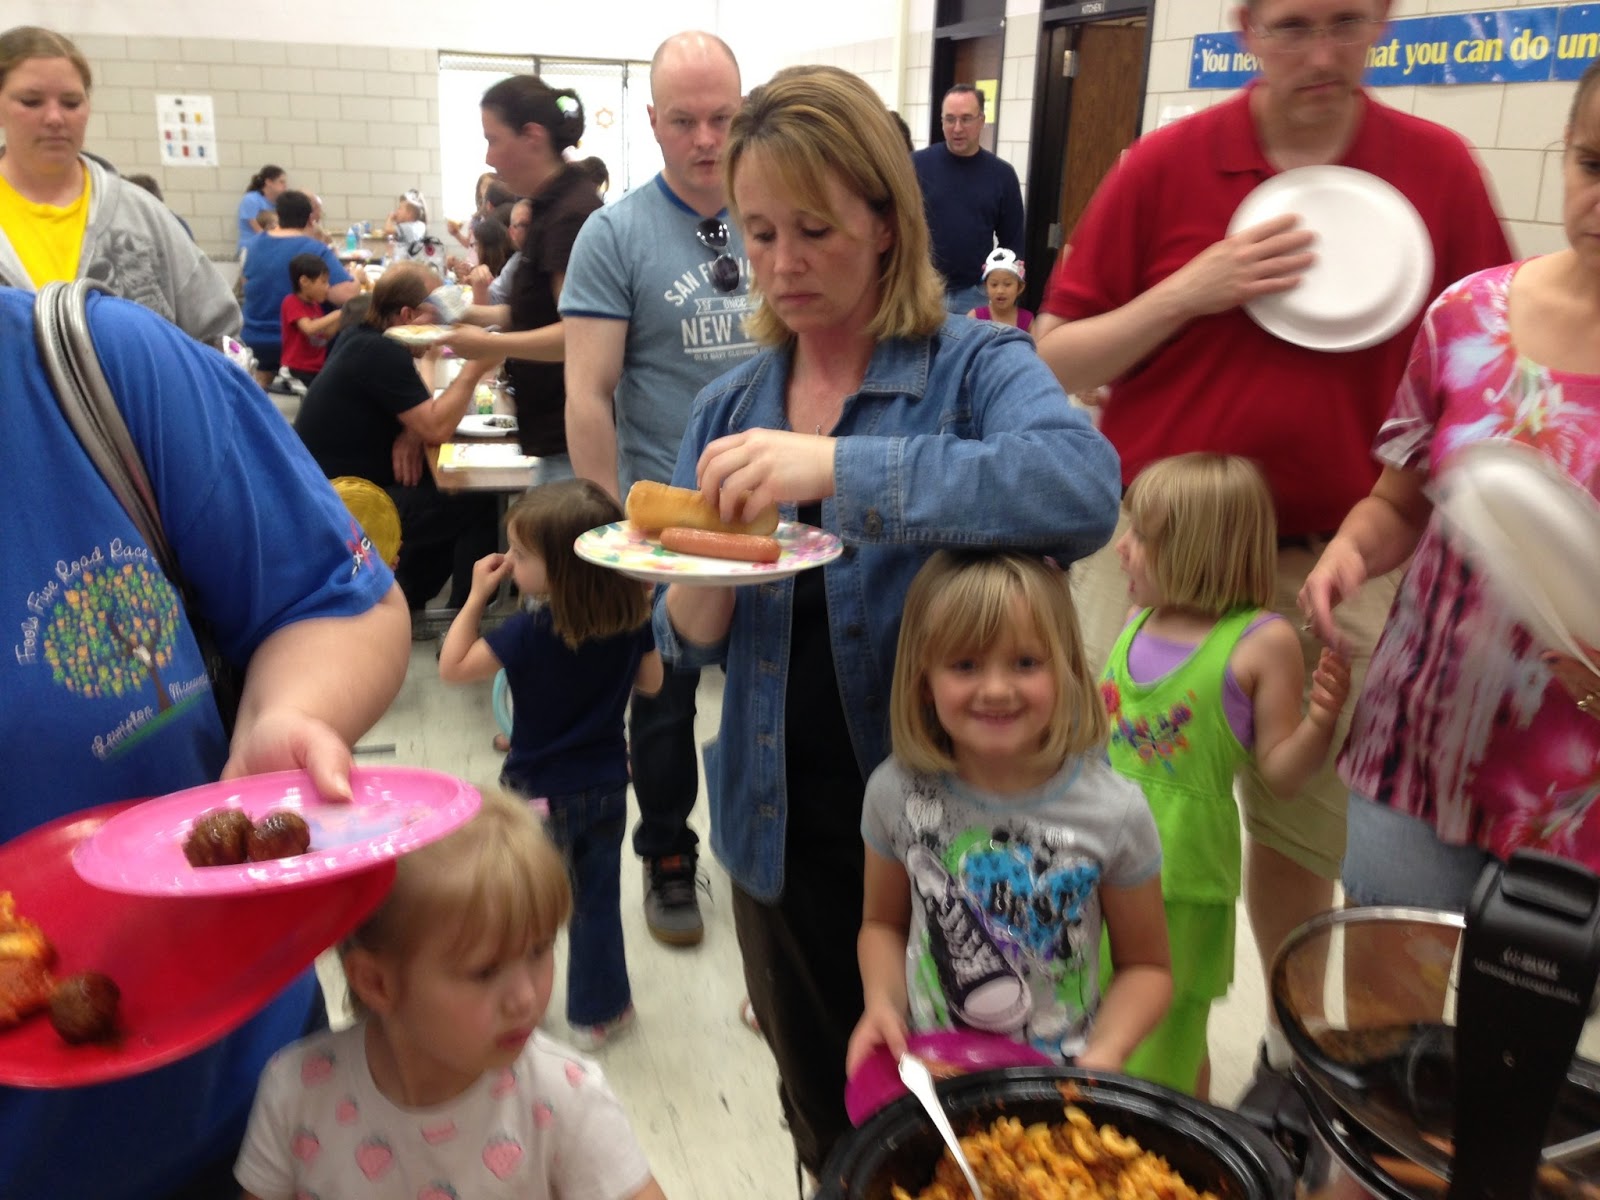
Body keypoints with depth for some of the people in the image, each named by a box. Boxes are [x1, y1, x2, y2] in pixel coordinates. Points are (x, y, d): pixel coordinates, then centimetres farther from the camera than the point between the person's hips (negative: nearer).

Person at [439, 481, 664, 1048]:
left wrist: (477, 596, -12)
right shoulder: (632, 619, -11)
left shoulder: (531, 632, -26)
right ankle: (598, 1011, 28)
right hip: (606, 786, 4)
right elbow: (650, 681, 4)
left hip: (538, 791, -3)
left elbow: (453, 666, -16)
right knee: (597, 902, 16)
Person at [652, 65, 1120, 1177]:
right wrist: (697, 591, -19)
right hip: (782, 829, 4)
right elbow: (689, 642, 4)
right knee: (823, 1120, 21)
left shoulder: (977, 366, -11)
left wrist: (838, 468, -38)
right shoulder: (731, 406, 3)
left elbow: (1083, 489, -33)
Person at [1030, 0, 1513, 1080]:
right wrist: (1193, 290, -15)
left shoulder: (1440, 168, 1)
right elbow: (1056, 363, -1)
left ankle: (1293, 1046, 37)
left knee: (1302, 823, 13)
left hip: (1333, 560, 1)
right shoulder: (1166, 165, -2)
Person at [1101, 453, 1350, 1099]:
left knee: (1167, 1042, 11)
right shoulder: (1137, 623, 4)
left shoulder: (1262, 642, -12)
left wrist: (1321, 721, -24)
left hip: (1179, 873, -5)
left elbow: (1281, 773, -9)